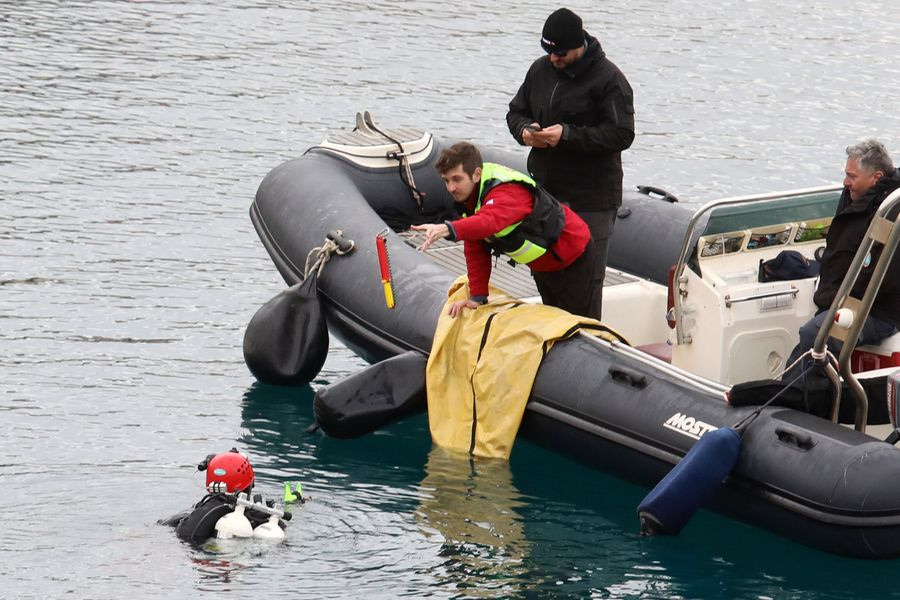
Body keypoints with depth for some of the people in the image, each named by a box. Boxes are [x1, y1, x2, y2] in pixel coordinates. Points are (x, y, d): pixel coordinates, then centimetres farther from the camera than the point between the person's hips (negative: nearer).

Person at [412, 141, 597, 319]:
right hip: (543, 263, 9)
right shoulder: (468, 196, -9)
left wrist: (449, 229, -78)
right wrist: (477, 297, -8)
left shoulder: (506, 192, -38)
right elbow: (475, 250, -4)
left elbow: (489, 222, -61)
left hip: (572, 256, -9)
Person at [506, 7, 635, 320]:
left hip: (590, 199, -6)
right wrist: (524, 129, -4)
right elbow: (515, 112, 21)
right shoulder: (540, 70, 9)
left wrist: (568, 135, -24)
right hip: (545, 189, 6)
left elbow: (621, 135, -17)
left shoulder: (608, 78, -11)